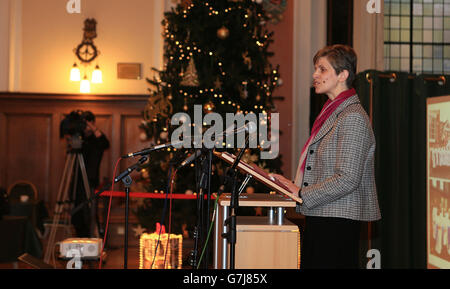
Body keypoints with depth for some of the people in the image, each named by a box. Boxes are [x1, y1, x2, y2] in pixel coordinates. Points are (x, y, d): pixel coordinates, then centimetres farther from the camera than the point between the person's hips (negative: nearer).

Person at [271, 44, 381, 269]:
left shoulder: (353, 117, -13)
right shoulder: (331, 112, 17)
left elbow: (347, 179, -20)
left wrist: (302, 194, -15)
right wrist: (295, 185, 7)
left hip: (338, 223, -9)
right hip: (319, 218, 9)